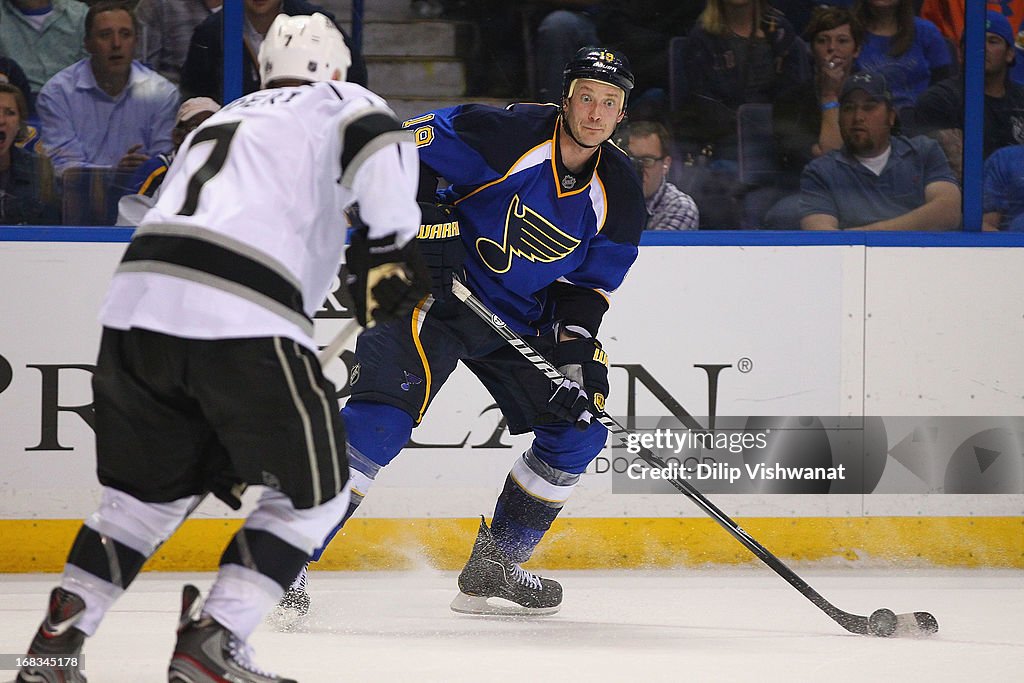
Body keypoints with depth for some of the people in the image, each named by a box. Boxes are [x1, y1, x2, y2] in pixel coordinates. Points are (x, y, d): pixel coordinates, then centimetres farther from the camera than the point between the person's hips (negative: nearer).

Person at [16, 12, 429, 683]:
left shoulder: (220, 121, 36)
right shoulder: (338, 102, 17)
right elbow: (380, 145, -9)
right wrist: (390, 243, 3)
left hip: (139, 299, 7)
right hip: (240, 318, -7)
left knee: (150, 485, 24)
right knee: (314, 490, 8)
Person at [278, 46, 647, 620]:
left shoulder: (619, 192, -2)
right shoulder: (508, 136, -19)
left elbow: (589, 281, 5)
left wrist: (577, 351, -9)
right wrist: (428, 221, -23)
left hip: (519, 315, 7)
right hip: (433, 292, -7)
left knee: (579, 428, 4)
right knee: (387, 410, -25)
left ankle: (491, 571, 17)